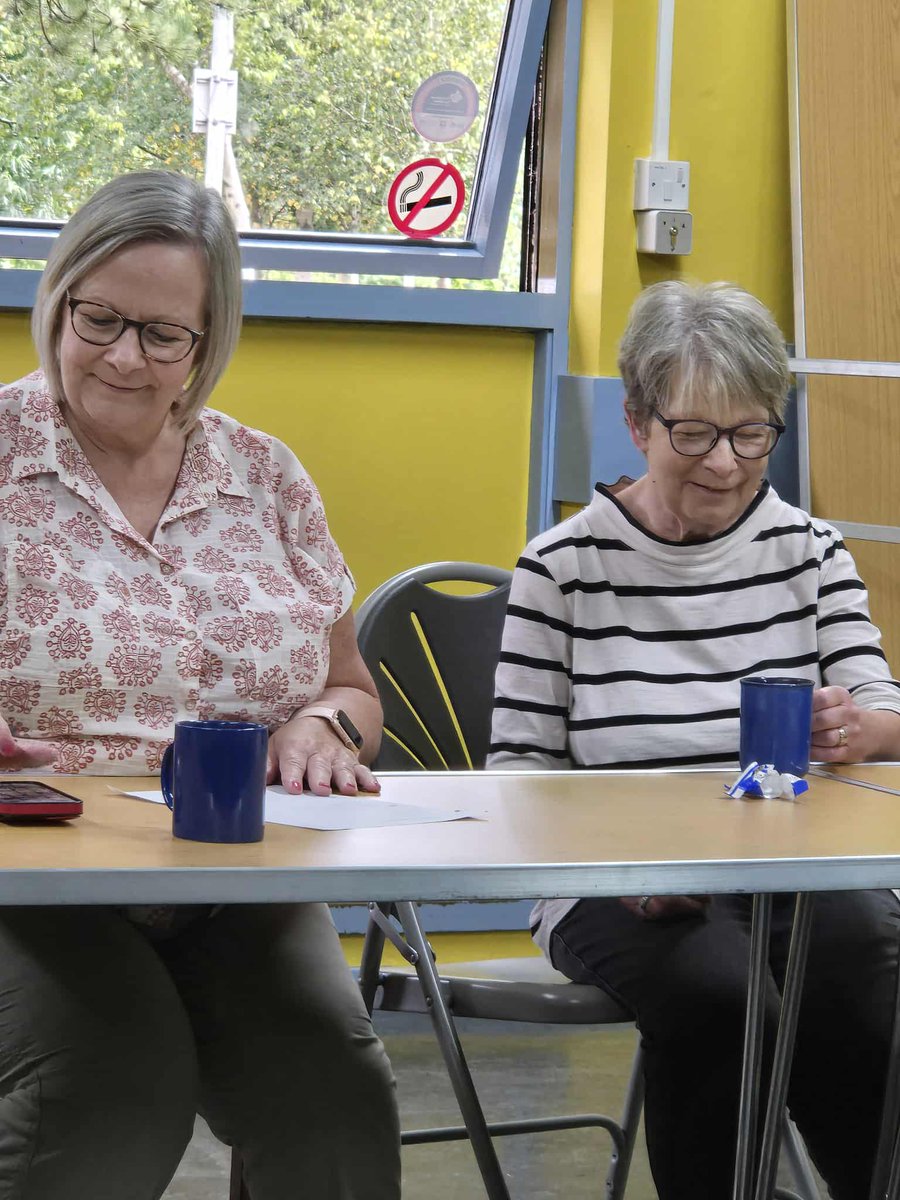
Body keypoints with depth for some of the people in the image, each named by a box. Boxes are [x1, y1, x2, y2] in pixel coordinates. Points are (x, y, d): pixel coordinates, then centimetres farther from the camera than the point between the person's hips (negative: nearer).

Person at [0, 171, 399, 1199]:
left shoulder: (266, 477, 14)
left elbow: (354, 694, 24)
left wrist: (322, 725, 0)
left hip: (241, 886, 4)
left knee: (338, 1098, -25)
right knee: (116, 1095, -32)